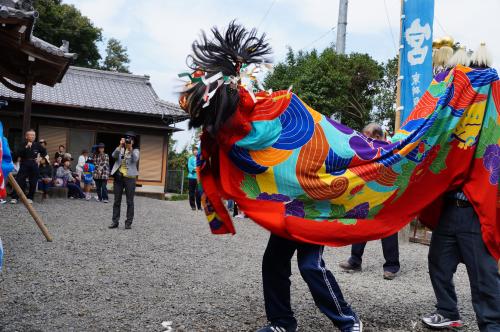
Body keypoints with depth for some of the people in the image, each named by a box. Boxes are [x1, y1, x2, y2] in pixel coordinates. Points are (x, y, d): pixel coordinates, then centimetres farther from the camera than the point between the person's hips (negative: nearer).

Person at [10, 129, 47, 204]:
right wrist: (26, 147, -20)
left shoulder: (37, 145, 4)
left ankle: (30, 198, 14)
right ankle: (14, 198, -7)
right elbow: (18, 154, -13)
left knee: (33, 183, 3)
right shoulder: (23, 144, 2)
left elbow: (44, 152, 19)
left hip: (34, 166, 1)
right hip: (24, 165, -1)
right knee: (19, 181, -9)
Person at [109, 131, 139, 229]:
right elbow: (114, 155, -10)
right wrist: (120, 146, -21)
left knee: (130, 201, 1)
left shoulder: (135, 151, 5)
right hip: (118, 177, 2)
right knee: (117, 201, 6)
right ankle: (115, 221, 12)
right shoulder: (120, 149, 10)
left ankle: (128, 222, 6)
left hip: (130, 178, -2)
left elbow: (135, 159, -15)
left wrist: (130, 148, -24)